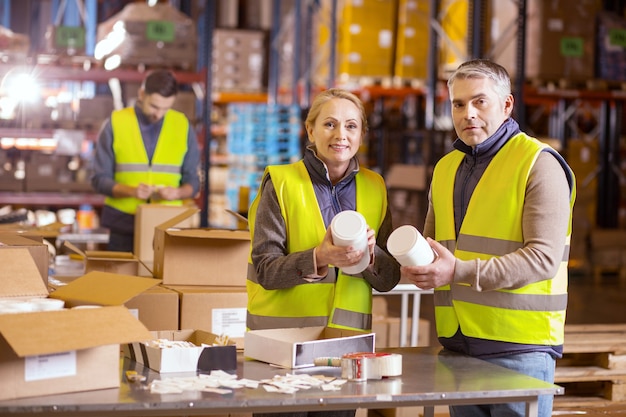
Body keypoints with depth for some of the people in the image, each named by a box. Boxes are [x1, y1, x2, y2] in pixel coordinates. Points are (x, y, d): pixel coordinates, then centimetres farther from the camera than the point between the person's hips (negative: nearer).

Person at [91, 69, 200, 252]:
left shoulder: (183, 126, 4)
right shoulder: (115, 124, -1)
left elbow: (192, 182, 7)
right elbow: (100, 180, -1)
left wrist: (178, 193, -15)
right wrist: (131, 191, -18)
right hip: (123, 227, -1)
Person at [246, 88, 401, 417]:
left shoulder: (373, 188, 6)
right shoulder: (281, 183, -5)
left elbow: (389, 280, 5)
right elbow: (265, 269, -10)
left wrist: (370, 256, -16)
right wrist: (317, 259, -27)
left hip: (347, 339, 4)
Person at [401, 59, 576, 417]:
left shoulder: (539, 164, -8)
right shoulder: (446, 168, 16)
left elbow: (544, 257, -16)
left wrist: (460, 271, -23)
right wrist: (418, 267, 0)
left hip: (518, 346, -6)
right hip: (458, 343, 7)